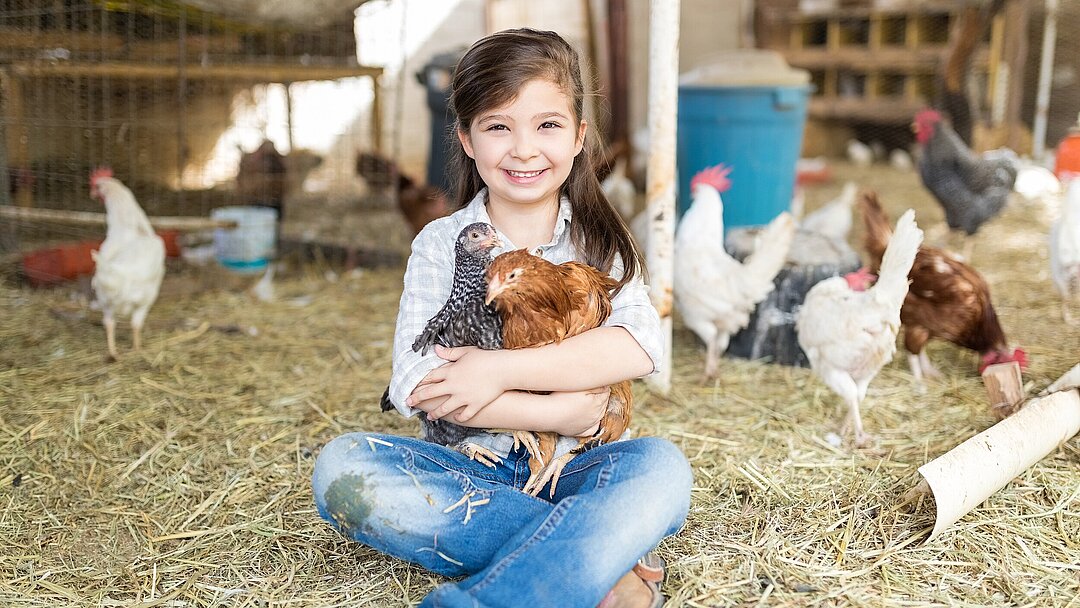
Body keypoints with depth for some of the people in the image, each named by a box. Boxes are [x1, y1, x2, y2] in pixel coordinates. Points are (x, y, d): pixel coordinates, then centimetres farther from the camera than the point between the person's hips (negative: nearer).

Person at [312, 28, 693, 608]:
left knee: (659, 466, -30)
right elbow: (413, 384, -13)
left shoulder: (598, 240, 5)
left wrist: (498, 369, -21)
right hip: (467, 471, 1)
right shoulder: (442, 244, 2)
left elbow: (641, 343, -15)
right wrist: (562, 411, -18)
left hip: (569, 471, 0)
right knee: (341, 466, -26)